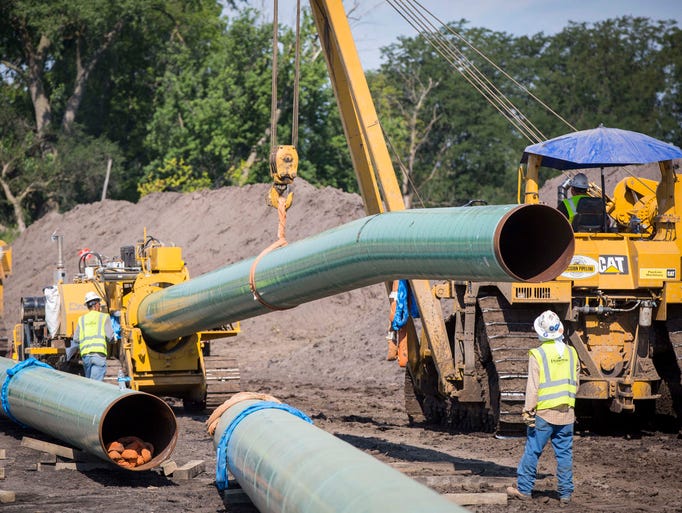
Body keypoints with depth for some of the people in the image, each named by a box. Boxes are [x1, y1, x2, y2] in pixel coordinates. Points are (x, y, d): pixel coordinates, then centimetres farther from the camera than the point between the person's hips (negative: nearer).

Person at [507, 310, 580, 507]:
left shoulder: (538, 354, -10)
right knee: (564, 454, 7)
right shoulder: (571, 353, 4)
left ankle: (524, 489, 14)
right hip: (566, 413, 4)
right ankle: (565, 493, 7)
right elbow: (575, 382, 12)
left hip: (544, 412, -4)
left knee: (532, 451, 7)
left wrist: (528, 411, -8)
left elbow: (533, 386, -12)